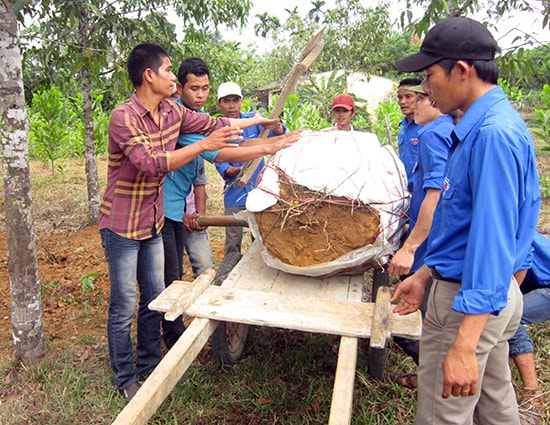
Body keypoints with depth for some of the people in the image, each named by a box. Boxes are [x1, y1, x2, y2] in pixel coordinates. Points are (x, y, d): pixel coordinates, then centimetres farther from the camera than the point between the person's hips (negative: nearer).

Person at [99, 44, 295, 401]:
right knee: (124, 308, 4)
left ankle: (150, 365, 33)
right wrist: (204, 145, -32)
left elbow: (214, 124, 12)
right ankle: (125, 379, 23)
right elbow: (152, 163, -30)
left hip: (153, 224, 7)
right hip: (122, 226, -7)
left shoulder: (172, 113, 2)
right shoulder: (124, 117, -20)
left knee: (154, 300, 15)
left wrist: (260, 121, 18)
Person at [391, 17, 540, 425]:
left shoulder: (493, 134, -22)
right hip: (493, 293, 10)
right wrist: (426, 273, 18)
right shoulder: (484, 124, 10)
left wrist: (464, 344, -28)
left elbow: (493, 238, -28)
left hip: (470, 301, -10)